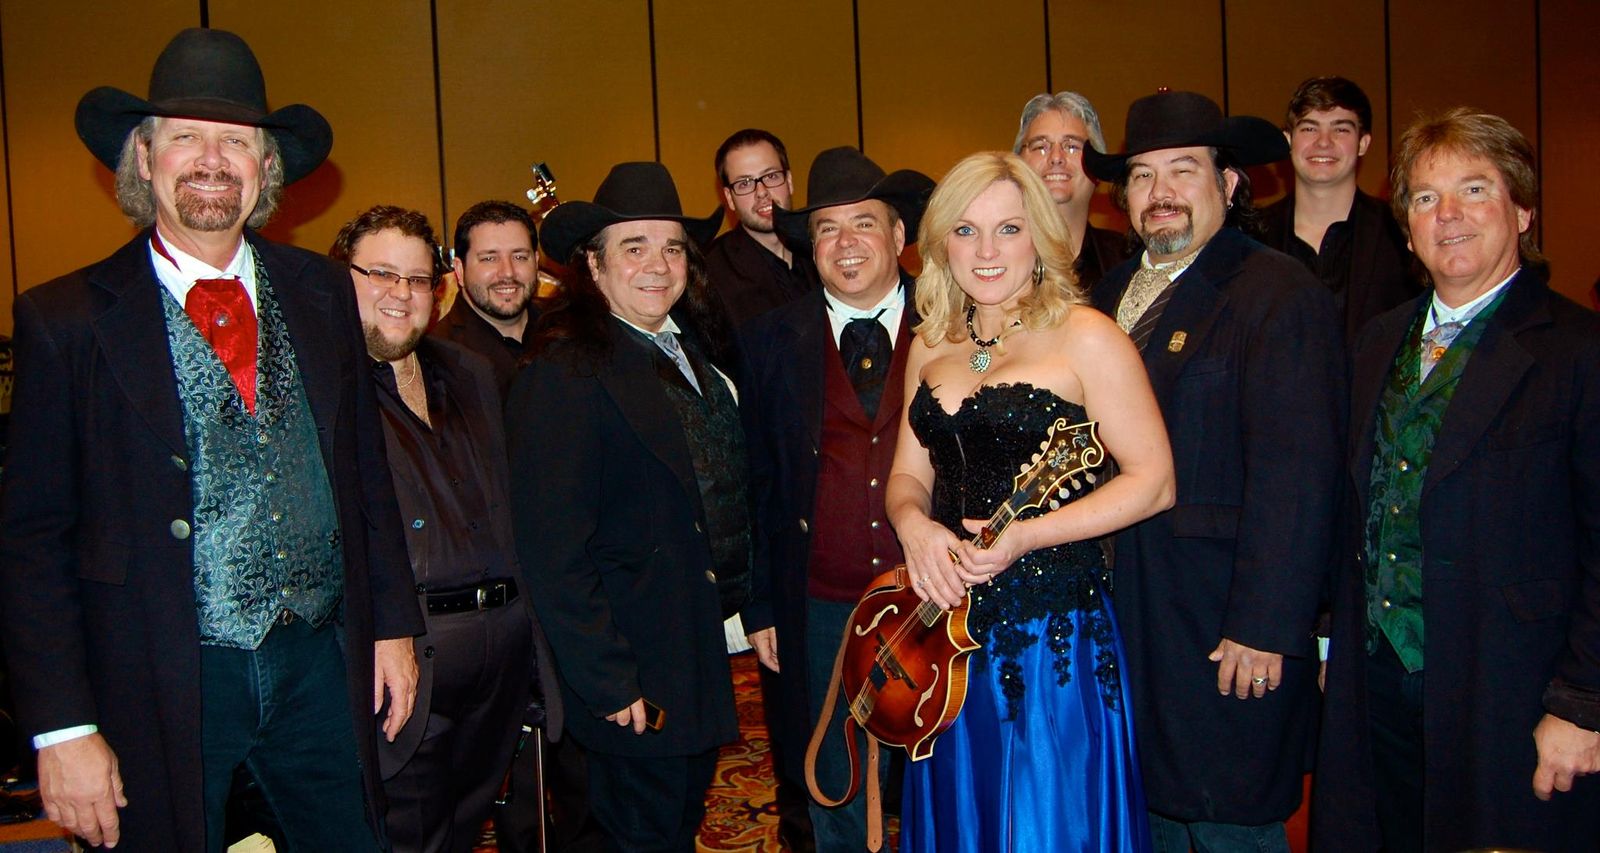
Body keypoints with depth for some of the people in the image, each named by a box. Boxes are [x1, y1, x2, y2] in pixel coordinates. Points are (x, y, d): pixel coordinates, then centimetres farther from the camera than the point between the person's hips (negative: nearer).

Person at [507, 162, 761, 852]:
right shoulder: (563, 374, -17)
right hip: (637, 683, -8)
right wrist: (608, 684, -19)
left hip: (707, 652, 8)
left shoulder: (695, 356, 8)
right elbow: (553, 555, -20)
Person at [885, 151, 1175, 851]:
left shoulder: (1084, 336, -8)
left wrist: (1025, 536, -22)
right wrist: (913, 524, -10)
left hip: (1054, 628, -5)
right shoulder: (930, 347, 9)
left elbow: (1153, 480, -12)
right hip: (948, 624, 5)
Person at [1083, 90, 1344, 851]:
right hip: (1126, 620, 7)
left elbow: (1296, 480, -17)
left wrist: (1265, 629, -19)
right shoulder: (1114, 293, 12)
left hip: (1225, 637, -7)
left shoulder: (1281, 298, -11)